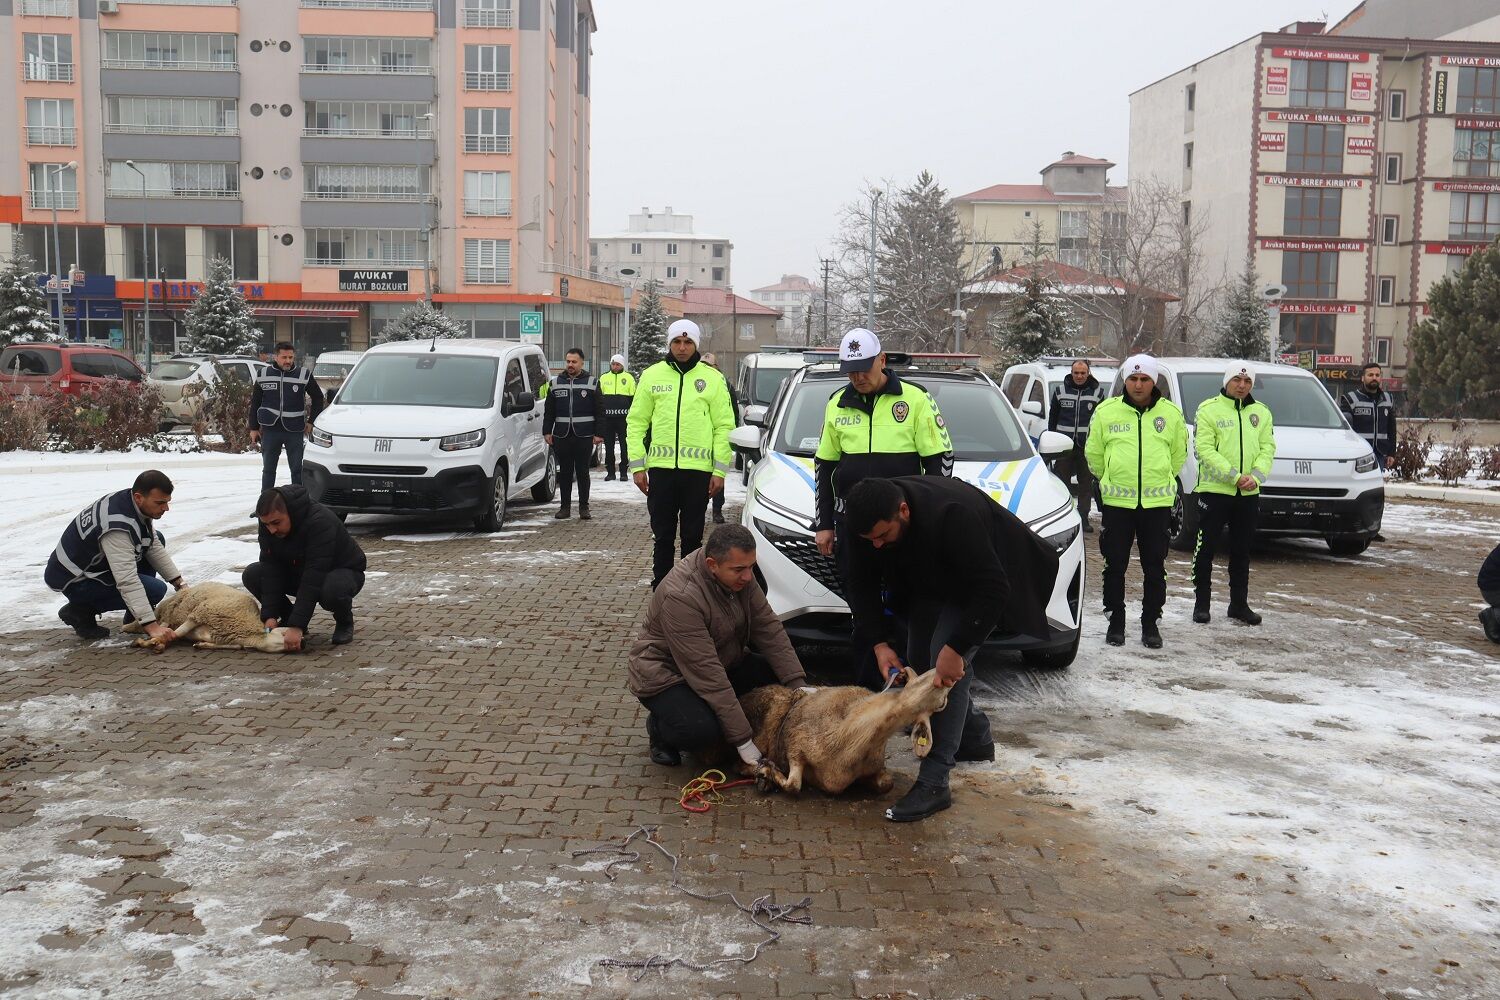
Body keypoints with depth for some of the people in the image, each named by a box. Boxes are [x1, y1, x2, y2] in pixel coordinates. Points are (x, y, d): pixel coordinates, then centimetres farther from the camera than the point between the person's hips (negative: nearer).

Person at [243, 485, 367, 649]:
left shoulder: (320, 522, -36)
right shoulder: (268, 524, -15)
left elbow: (313, 580, -40)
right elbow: (271, 569, -17)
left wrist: (297, 626, -43)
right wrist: (269, 615, -28)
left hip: (344, 570, -6)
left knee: (333, 589, -41)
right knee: (252, 574, -13)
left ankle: (344, 622, -7)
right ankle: (289, 618, 3)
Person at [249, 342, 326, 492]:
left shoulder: (304, 375, -1)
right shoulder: (264, 375, 3)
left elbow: (318, 398, 10)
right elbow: (255, 403, 10)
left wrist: (312, 422, 4)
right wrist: (253, 428, 7)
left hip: (295, 431, -1)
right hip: (270, 429, 1)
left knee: (297, 469, 3)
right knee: (268, 469, 8)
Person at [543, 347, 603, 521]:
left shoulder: (592, 383, 4)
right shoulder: (555, 383, 10)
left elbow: (599, 410, 3)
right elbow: (549, 410, 13)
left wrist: (598, 434, -3)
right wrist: (547, 432, 6)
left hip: (584, 436, -2)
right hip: (561, 435, 2)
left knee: (583, 472, 2)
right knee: (564, 472, 6)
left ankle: (584, 507, 8)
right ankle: (565, 507, 12)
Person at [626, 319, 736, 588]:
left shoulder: (713, 379, 4)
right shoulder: (652, 376, 6)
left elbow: (724, 427, 3)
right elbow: (636, 422, 7)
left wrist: (720, 470, -4)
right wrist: (637, 465, 0)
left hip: (698, 470, -1)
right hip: (661, 468, 1)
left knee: (692, 536, 7)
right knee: (662, 535, 8)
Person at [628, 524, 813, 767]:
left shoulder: (740, 575, -11)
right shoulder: (681, 596, -34)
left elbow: (768, 627, -6)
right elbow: (706, 673, -35)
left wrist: (798, 684, -17)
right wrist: (742, 740, -33)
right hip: (667, 675, -8)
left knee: (778, 674, -11)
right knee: (703, 731, -33)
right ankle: (659, 727, 0)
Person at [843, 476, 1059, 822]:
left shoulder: (951, 515, -41)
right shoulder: (868, 523, -22)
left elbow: (992, 589, -37)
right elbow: (862, 586, -10)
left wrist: (956, 648, -38)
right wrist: (879, 644, -22)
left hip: (980, 583, -7)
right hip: (929, 583, 7)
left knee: (946, 663, -22)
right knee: (920, 663, 6)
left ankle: (933, 783, -21)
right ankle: (975, 740, 31)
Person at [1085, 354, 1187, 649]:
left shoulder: (1171, 413, 3)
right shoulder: (1106, 411, 1)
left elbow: (1178, 455, 16)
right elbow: (1094, 454, 11)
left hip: (1157, 503, 1)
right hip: (1116, 502, 0)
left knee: (1154, 568, 6)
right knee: (1115, 567, 5)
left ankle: (1150, 624, 17)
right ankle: (1116, 622, 17)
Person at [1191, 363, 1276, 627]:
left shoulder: (1262, 412, 11)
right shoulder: (1208, 410, -5)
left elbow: (1267, 448, 6)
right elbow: (1204, 450, -13)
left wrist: (1255, 476, -13)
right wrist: (1235, 476, -19)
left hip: (1248, 494, 5)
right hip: (1213, 491, -4)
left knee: (1241, 552, 12)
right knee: (1205, 549, 0)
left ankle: (1239, 604, 21)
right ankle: (1201, 604, 10)